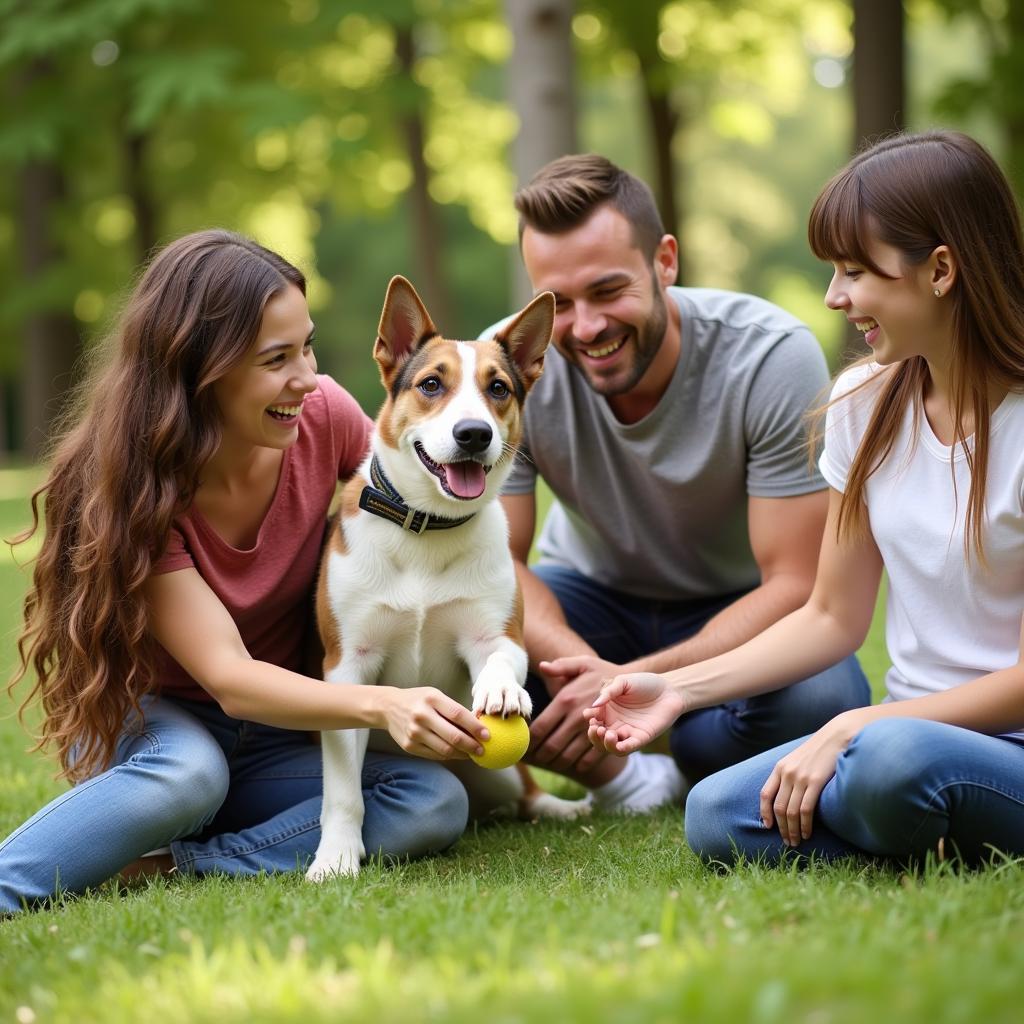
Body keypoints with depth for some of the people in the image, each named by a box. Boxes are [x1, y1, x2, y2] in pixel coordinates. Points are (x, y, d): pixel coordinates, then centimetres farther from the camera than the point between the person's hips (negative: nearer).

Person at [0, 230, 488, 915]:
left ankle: (150, 868, -25)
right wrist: (382, 706, -47)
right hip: (148, 725, -4)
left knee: (435, 805, -26)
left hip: (276, 745, 4)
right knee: (187, 772, -40)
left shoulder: (325, 416, -15)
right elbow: (228, 677, -30)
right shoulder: (133, 485, -23)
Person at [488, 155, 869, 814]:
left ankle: (702, 774, -1)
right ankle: (624, 777, -5)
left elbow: (794, 584, -25)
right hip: (594, 594, 1)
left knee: (824, 702, -36)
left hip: (739, 608, -1)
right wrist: (579, 664, -38)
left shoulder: (774, 357, -27)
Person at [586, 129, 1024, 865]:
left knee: (894, 759, -39)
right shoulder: (866, 405, 7)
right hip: (914, 727, 6)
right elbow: (833, 618, 13)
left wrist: (855, 728, -18)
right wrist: (680, 688, 2)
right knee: (717, 818, -22)